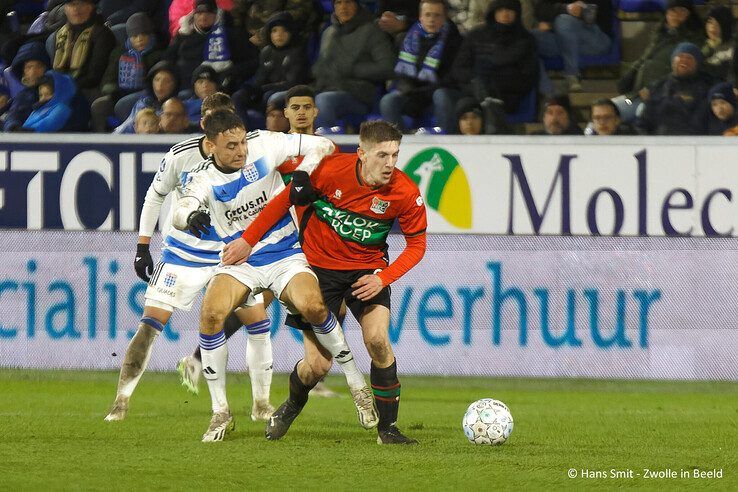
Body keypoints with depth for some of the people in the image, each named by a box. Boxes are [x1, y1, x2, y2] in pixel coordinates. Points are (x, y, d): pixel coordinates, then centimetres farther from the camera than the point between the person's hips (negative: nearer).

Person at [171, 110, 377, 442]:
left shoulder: (264, 145, -9)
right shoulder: (204, 178, -11)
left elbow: (323, 146, -3)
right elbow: (180, 212, -31)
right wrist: (190, 216, -56)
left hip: (285, 254, -1)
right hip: (238, 262, 1)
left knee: (313, 306, -29)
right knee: (211, 312, -26)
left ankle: (357, 385, -9)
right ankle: (220, 412, -14)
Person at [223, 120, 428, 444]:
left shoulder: (405, 193, -18)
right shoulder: (332, 169, -21)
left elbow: (416, 244, -5)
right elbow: (286, 199, -5)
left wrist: (382, 279, -19)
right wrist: (248, 241, -1)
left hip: (367, 269, 1)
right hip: (319, 266, -1)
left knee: (378, 341, -24)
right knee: (317, 366, -5)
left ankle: (387, 427, -8)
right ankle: (294, 403, 31)